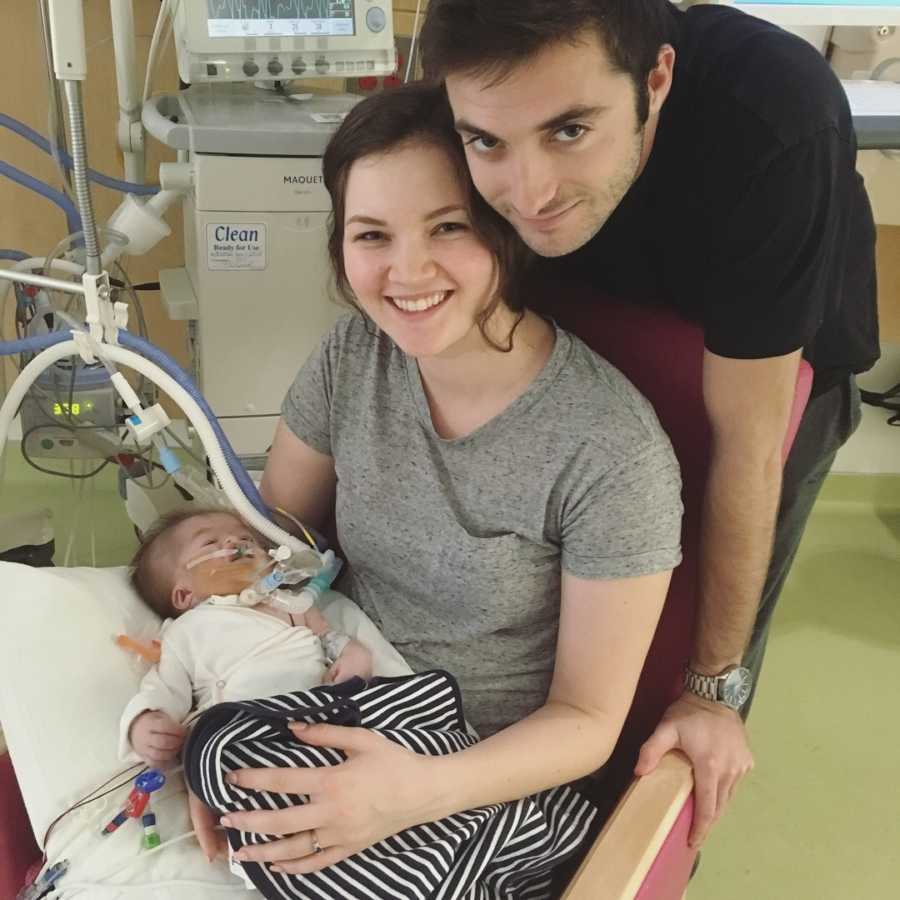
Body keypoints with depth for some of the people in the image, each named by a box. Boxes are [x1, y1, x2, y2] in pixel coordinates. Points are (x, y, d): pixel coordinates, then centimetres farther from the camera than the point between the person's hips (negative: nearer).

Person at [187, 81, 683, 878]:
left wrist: (424, 790, -31)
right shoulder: (354, 356, -10)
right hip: (340, 740, 5)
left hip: (490, 794, -4)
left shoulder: (611, 451, -25)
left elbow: (587, 720, -15)